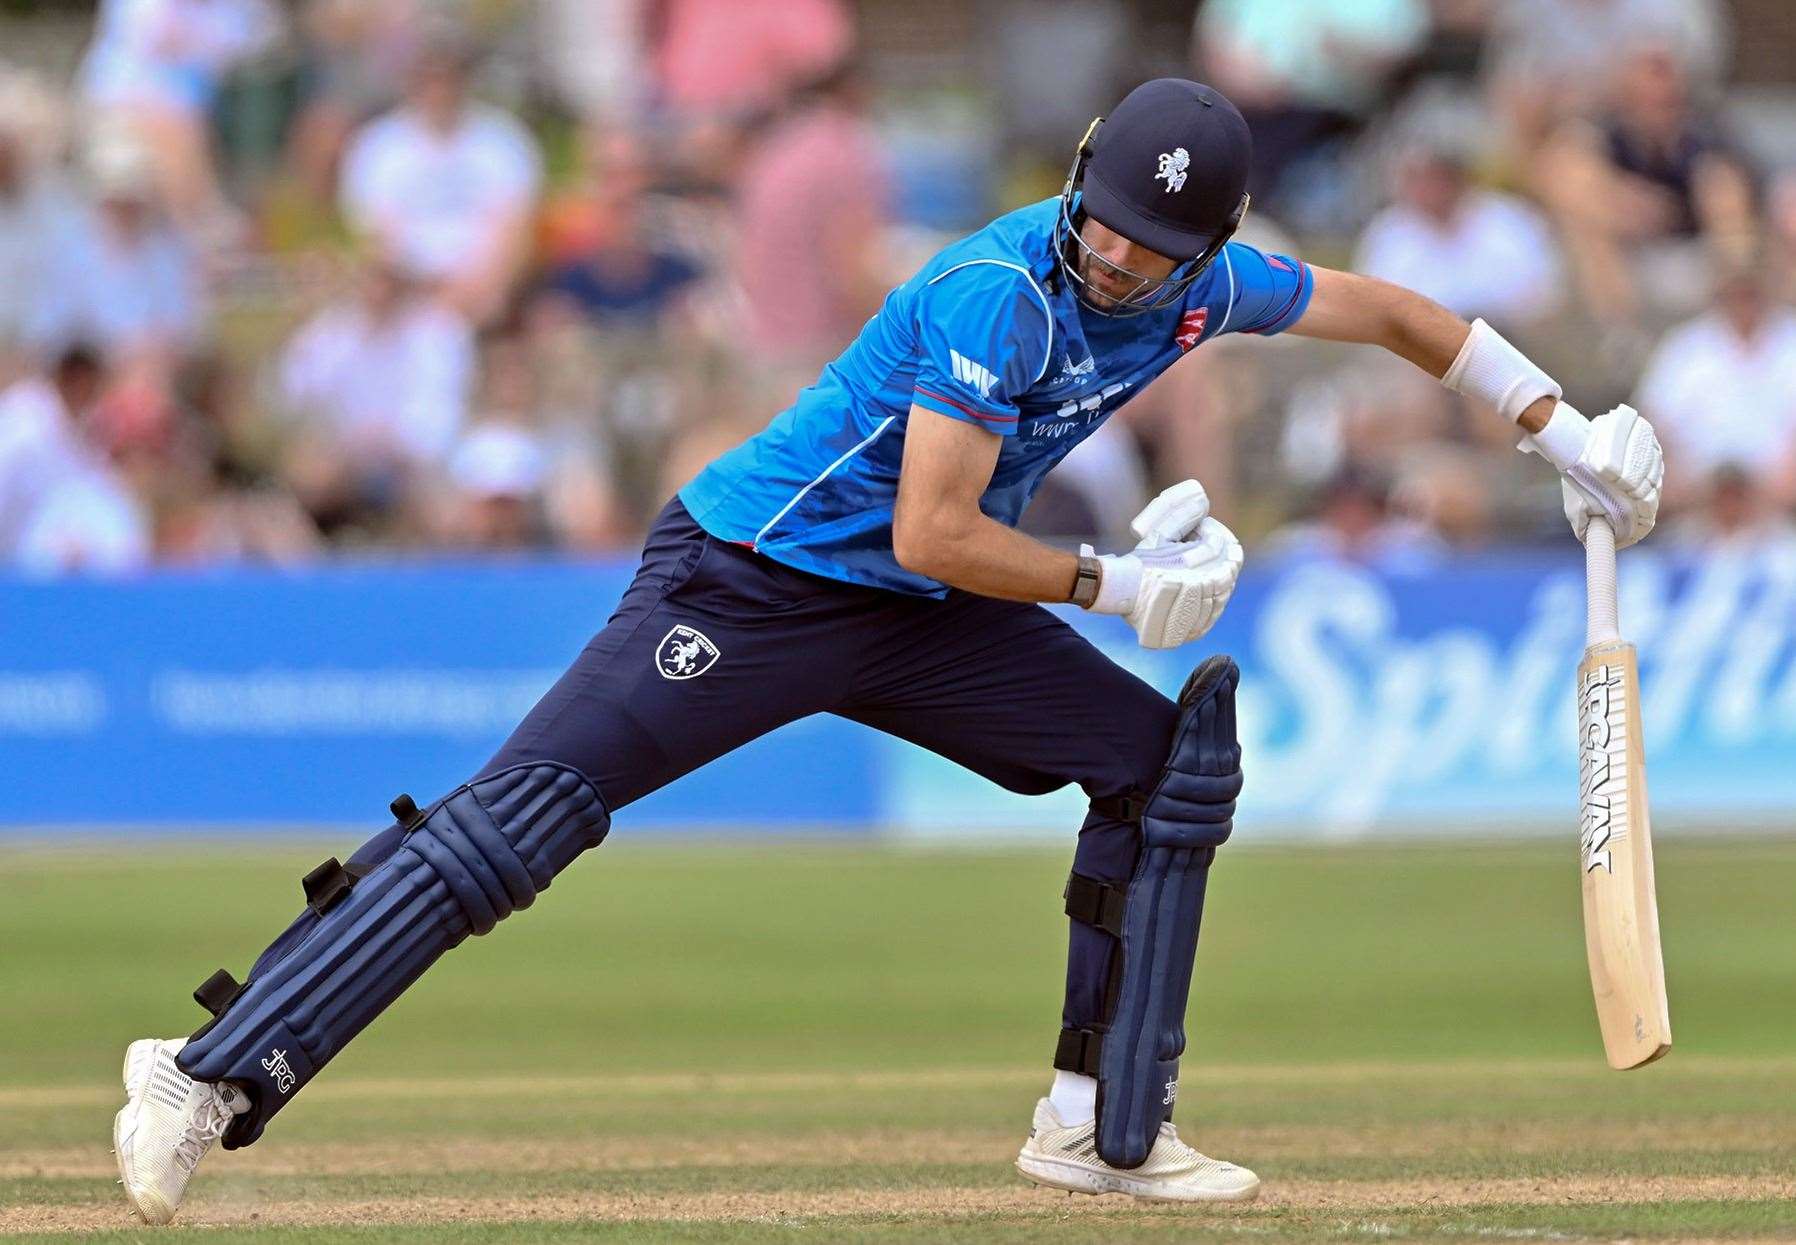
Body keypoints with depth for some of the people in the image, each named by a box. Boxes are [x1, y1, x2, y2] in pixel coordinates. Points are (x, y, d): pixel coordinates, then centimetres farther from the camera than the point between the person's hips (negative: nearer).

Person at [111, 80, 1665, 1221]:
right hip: (751, 583, -8)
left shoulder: (1202, 291, -2)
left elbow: (1381, 307, 15)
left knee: (1170, 759, 4)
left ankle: (1105, 1128, 9)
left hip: (918, 622, 8)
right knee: (523, 815, -19)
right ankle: (211, 1078, -23)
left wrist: (1564, 430, 15)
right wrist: (1115, 585, -18)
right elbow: (935, 535, -27)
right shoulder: (1002, 293, -26)